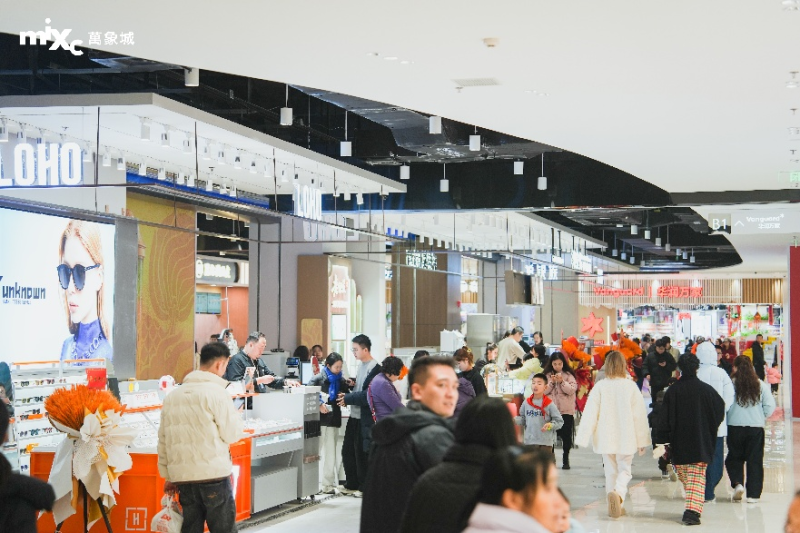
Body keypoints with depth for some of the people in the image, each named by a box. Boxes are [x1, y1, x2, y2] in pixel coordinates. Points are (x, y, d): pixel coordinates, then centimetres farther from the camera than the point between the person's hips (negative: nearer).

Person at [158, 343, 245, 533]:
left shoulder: (172, 396, 11)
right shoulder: (216, 391, -8)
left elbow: (163, 440, 12)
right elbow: (233, 433, -6)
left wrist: (168, 476, 19)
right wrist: (235, 416, 14)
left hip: (183, 478, 6)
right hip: (213, 475, -6)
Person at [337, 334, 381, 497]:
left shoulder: (375, 369, -16)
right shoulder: (361, 366, 11)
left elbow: (368, 395, -21)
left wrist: (348, 399, -16)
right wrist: (348, 395, 4)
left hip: (365, 418, -9)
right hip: (354, 416, 9)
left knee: (362, 453, 2)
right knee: (347, 451, 13)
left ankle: (364, 487, 15)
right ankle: (351, 485, 26)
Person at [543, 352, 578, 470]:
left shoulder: (568, 375, 1)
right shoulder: (547, 375, 5)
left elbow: (572, 390, -8)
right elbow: (544, 391, -2)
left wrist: (562, 382, -19)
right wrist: (552, 382, -15)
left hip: (566, 411, -1)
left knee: (566, 436, 3)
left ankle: (566, 459, 15)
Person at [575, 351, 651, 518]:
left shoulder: (600, 386, -6)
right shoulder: (631, 386, -6)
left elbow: (590, 413, -7)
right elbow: (639, 415, -2)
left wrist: (583, 437, -2)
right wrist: (642, 440, 5)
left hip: (606, 438, 1)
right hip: (626, 438, -1)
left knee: (610, 471, 15)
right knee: (624, 470, 9)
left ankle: (614, 506, 18)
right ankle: (618, 493, -21)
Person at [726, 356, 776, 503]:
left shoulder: (731, 384, -8)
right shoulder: (760, 385, 0)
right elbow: (770, 406, -2)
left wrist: (728, 417, 10)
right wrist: (761, 417, 14)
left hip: (735, 426, -1)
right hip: (756, 427, 2)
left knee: (734, 457, 15)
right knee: (755, 460, 8)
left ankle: (737, 483, -6)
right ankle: (753, 494, 7)